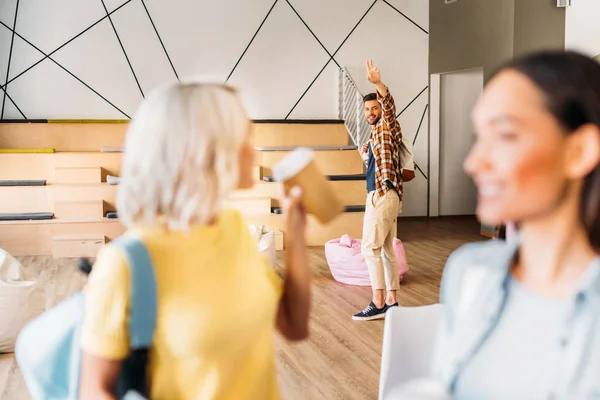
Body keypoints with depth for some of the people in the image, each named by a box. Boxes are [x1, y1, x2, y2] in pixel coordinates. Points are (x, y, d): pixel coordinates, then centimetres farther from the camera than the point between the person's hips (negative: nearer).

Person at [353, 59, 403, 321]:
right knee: (387, 250, 10)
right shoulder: (376, 132, 20)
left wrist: (378, 83, -46)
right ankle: (391, 302, 13)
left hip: (383, 195, -10)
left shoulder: (387, 126, -6)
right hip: (383, 195, 10)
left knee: (370, 248, -10)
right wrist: (368, 152, 15)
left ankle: (379, 304, -8)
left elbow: (389, 104, -29)